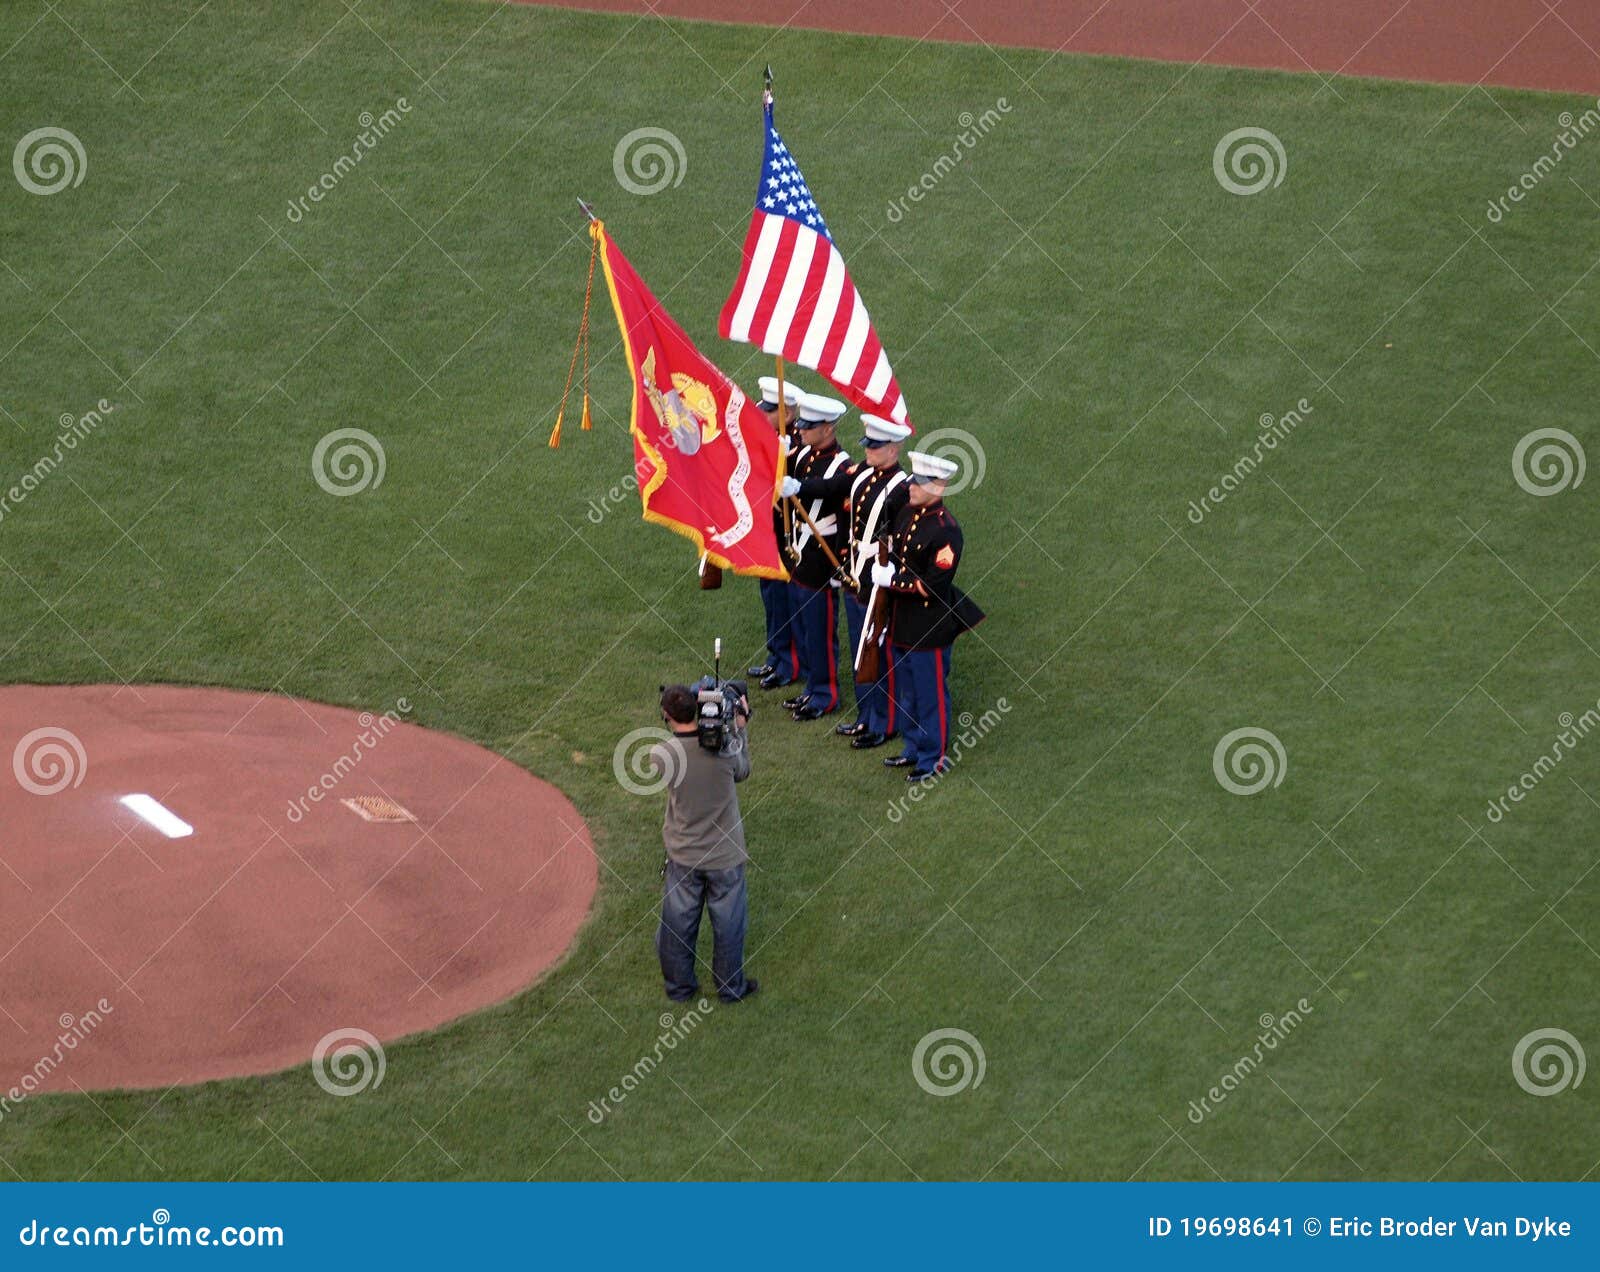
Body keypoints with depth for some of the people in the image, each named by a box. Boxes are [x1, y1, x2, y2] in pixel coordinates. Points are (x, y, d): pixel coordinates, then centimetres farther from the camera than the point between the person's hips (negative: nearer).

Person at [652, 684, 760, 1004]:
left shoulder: (660, 755, -21)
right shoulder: (724, 748, -23)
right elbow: (742, 771, -1)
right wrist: (738, 726, 4)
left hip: (682, 856, 1)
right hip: (725, 855, -1)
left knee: (678, 922, 20)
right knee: (728, 922, 19)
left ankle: (679, 986, 36)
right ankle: (731, 986, 35)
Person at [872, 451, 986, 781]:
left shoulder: (945, 531, -23)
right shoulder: (908, 512, 2)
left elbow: (934, 586, -23)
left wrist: (892, 580, -18)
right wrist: (886, 567, 1)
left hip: (929, 627, -9)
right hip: (902, 622, 9)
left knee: (930, 693, 5)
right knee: (906, 692, 20)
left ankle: (934, 758, 19)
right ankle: (914, 749, 35)